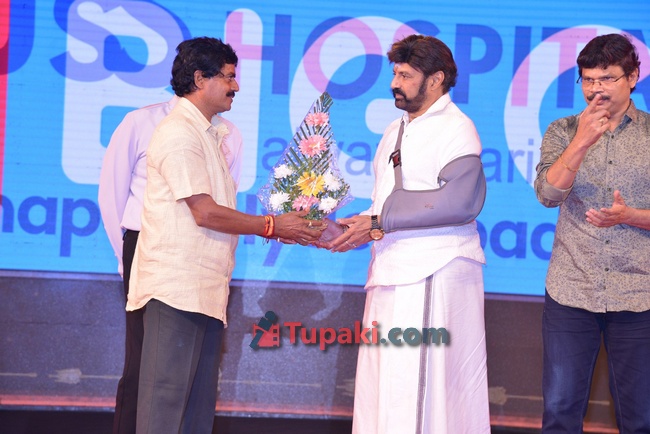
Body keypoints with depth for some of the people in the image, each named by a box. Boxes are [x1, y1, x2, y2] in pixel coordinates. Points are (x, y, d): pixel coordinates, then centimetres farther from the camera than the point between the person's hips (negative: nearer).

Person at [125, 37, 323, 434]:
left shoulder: (207, 134, 20)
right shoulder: (180, 133, -11)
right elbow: (205, 212, -16)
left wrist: (283, 228, 8)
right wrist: (272, 226, -8)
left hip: (205, 289, 10)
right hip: (177, 286, -10)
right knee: (166, 399, -9)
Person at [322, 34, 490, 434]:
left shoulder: (456, 129, -5)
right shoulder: (396, 132, 21)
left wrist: (378, 225, -16)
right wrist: (350, 229, 8)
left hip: (435, 277, -9)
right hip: (392, 273, 9)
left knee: (419, 385, -12)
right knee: (382, 388, 6)